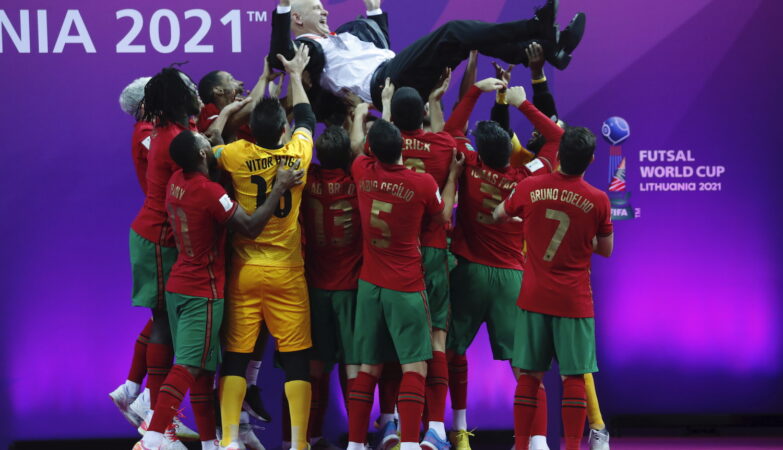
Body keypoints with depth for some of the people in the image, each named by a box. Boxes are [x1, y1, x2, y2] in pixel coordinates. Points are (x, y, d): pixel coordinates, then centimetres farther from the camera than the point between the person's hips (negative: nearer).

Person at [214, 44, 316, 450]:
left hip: (244, 271, 0)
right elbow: (305, 117, 17)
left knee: (235, 356, 4)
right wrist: (295, 75, 32)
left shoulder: (238, 155, -9)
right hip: (287, 272, 0)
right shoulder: (298, 154, -5)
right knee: (296, 359, 3)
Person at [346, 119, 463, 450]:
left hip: (369, 285, 4)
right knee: (415, 365, -4)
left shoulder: (362, 172, -3)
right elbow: (443, 216, 9)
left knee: (368, 367, 10)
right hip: (406, 287, -4)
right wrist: (453, 176, 19)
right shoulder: (423, 183, -13)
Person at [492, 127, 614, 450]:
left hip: (533, 298, 2)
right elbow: (606, 249, 6)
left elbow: (498, 215, 16)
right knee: (574, 377, 2)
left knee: (529, 376, 8)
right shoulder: (598, 200, -8)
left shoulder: (529, 188, -4)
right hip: (574, 302, -2)